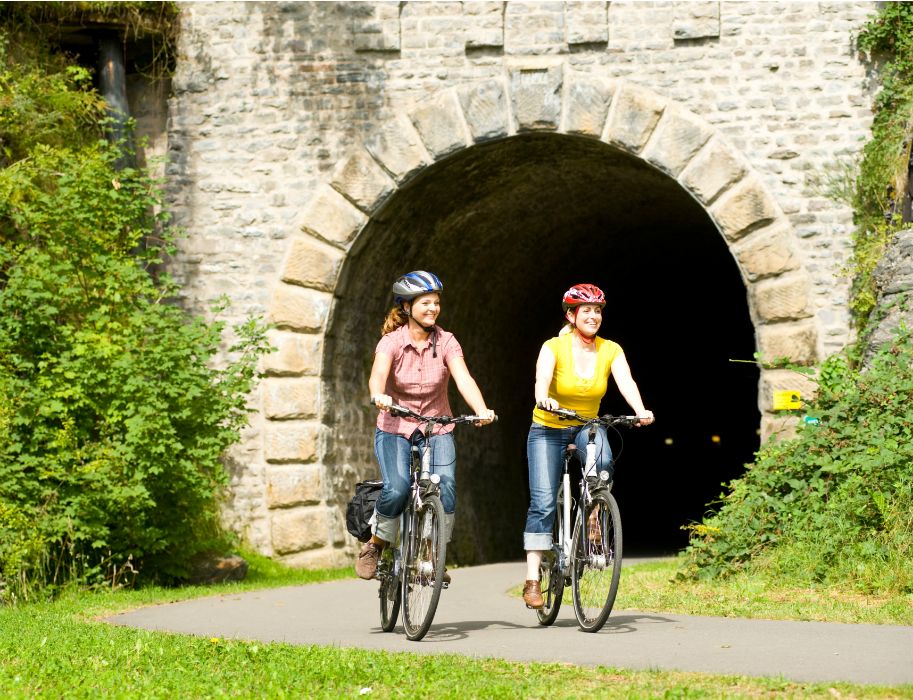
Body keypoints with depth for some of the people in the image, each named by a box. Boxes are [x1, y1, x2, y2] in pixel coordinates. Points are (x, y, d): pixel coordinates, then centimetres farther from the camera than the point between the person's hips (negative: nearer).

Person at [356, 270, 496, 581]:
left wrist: (481, 410, -37)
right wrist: (378, 396, -53)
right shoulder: (392, 341, -10)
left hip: (437, 430, 2)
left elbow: (463, 378, -18)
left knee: (446, 487, -22)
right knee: (397, 490, -26)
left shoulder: (445, 341, -4)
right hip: (395, 429, -2)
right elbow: (378, 374, -29)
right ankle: (374, 546, 2)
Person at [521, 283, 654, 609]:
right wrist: (544, 399, -55)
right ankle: (532, 580, -10)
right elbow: (542, 378, -32)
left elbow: (626, 382, -22)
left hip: (587, 426, 2)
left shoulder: (610, 350, -7)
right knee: (543, 502, -13)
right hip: (548, 430, -2)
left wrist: (640, 410, -42)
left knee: (603, 461, -33)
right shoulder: (554, 347, -15)